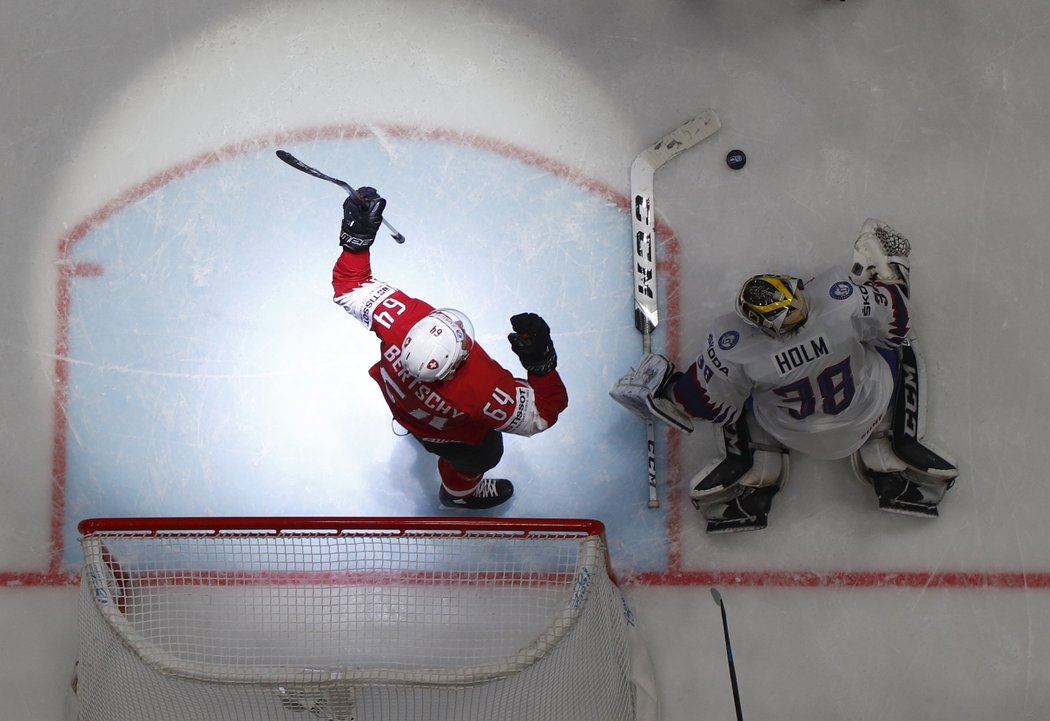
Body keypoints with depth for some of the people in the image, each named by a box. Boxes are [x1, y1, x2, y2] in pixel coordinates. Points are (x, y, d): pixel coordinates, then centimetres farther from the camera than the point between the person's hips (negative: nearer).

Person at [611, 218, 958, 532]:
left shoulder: (733, 347, -38)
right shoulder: (841, 295, -39)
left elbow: (711, 403, -17)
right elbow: (895, 326, -17)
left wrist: (664, 394, 2)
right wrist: (887, 274, 1)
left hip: (790, 436, 0)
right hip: (864, 419, 1)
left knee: (733, 393, 20)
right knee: (902, 351, 24)